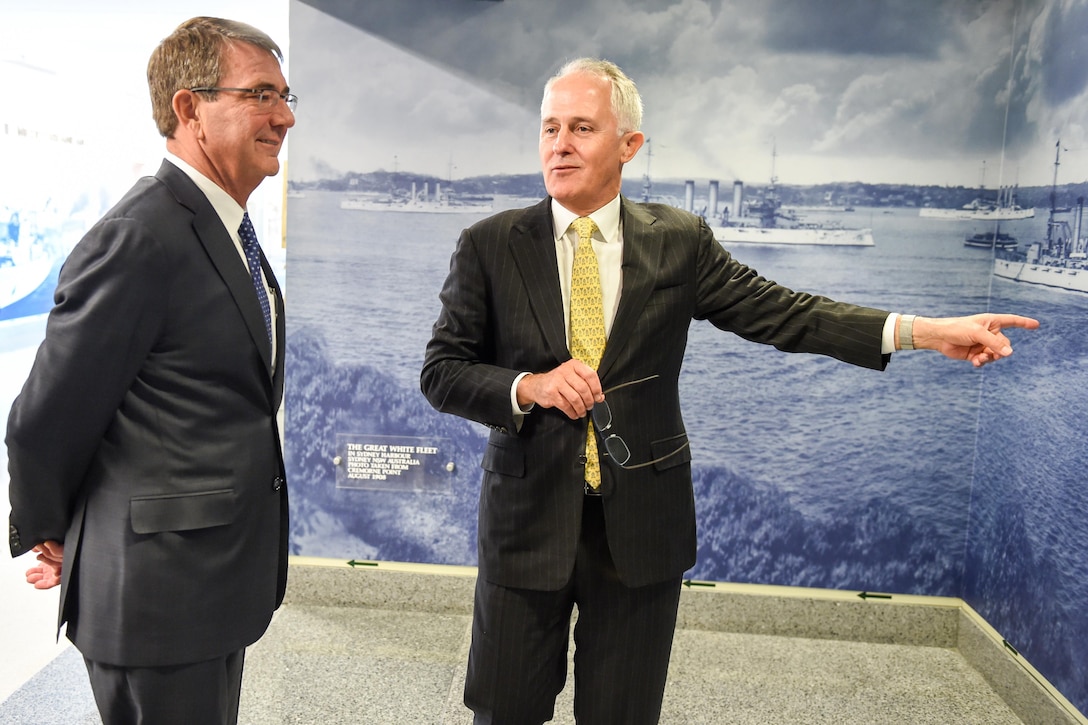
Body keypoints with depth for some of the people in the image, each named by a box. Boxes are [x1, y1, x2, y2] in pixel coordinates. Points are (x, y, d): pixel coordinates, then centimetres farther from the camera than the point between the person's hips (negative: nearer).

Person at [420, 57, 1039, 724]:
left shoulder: (678, 241, 0)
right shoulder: (489, 246, -2)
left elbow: (778, 312, -2)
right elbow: (442, 371, -1)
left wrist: (926, 331, -10)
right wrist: (529, 387, -20)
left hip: (640, 525, 1)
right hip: (528, 515, 0)